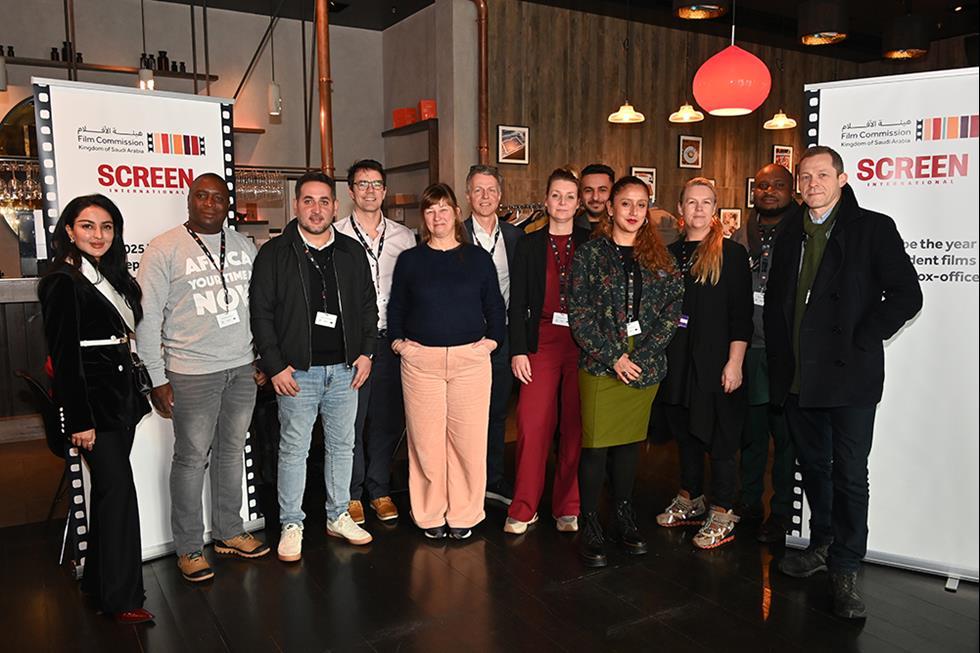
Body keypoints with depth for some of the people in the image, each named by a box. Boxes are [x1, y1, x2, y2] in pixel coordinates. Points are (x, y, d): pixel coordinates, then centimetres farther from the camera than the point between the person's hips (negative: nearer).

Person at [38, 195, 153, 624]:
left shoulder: (111, 276, 14)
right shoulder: (62, 282, -11)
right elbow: (65, 355, -15)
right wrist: (79, 421, -17)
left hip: (120, 396, 8)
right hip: (92, 401, -8)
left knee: (108, 489, 13)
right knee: (119, 491, -7)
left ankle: (97, 580, 26)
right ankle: (122, 598, 3)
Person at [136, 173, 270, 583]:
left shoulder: (244, 245, 9)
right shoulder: (164, 249, -6)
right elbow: (147, 317, -7)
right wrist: (157, 379, -10)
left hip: (242, 367, 5)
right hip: (192, 372, -5)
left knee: (232, 451, 14)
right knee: (191, 458, 3)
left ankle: (229, 532, 29)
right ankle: (188, 548, 18)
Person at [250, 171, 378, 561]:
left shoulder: (352, 252, 8)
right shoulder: (275, 253, -3)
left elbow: (368, 305, 13)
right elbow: (261, 312, -5)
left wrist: (366, 352, 3)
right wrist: (274, 366, -10)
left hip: (345, 369, 4)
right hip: (297, 371, -4)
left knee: (342, 445, 13)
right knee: (294, 449, 4)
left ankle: (339, 516, 28)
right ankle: (291, 525, 18)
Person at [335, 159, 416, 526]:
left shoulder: (404, 237, 9)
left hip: (392, 339, 3)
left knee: (389, 417, 9)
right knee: (351, 419, 2)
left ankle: (379, 489, 25)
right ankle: (351, 494, 19)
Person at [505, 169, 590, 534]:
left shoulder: (590, 244, 8)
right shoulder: (529, 245, 8)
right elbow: (517, 302, 5)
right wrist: (518, 349, -3)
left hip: (582, 342, 1)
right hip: (542, 341, 0)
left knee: (576, 426, 4)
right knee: (532, 425, -4)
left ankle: (568, 508, 17)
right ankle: (523, 509, 9)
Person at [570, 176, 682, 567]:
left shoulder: (659, 257, 10)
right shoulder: (590, 254, 0)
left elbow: (672, 310, 4)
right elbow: (579, 313, -6)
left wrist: (641, 356, -8)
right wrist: (614, 357, -12)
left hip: (645, 366, 3)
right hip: (601, 365, -3)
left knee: (630, 441, 11)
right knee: (596, 445, -3)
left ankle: (624, 519, 25)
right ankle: (590, 527, 10)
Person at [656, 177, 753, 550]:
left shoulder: (731, 253, -4)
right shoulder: (671, 253, 10)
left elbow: (741, 314, -8)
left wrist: (734, 362, -14)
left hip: (716, 361, -5)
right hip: (677, 360, 5)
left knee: (719, 436, 1)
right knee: (684, 432, 14)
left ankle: (722, 515, 12)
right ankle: (690, 501, 30)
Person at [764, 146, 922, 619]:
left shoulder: (873, 228, -3)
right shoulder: (791, 234, 13)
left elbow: (906, 295, -7)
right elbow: (775, 301, 17)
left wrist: (861, 342, -12)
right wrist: (778, 359, 8)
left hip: (849, 376, -5)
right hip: (798, 378, 5)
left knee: (849, 475, 1)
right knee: (814, 466, 16)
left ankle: (845, 571, 13)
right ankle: (822, 545, 34)